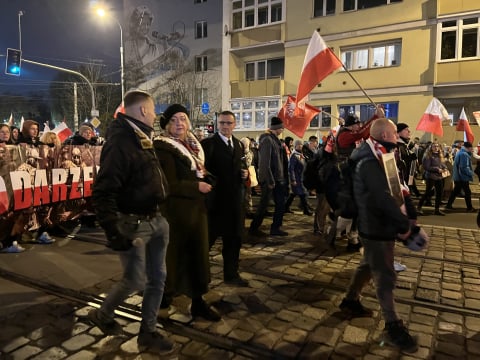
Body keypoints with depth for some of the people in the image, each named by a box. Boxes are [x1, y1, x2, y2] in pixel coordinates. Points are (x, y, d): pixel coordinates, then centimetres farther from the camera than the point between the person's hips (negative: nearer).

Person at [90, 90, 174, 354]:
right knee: (135, 280, 4)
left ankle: (148, 332, 30)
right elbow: (103, 192, -24)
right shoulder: (120, 143, -19)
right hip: (132, 223, -9)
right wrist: (113, 230, -26)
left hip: (155, 219, 9)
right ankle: (102, 315, 34)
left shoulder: (142, 140, 11)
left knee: (157, 278, 13)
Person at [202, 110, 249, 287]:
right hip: (215, 200, -6)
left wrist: (245, 173, 0)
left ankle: (231, 274, 30)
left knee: (234, 238, 15)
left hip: (235, 200, 6)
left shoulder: (239, 144, 13)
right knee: (207, 238, 7)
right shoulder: (208, 143, -8)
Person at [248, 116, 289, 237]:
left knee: (280, 204, 10)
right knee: (264, 205, 1)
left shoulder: (275, 139, 14)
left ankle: (276, 228, 21)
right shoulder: (267, 140, -15)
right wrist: (270, 181, -21)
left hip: (278, 178, 9)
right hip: (269, 179, -9)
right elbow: (265, 163, -21)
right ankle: (253, 228, 14)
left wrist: (283, 178, 14)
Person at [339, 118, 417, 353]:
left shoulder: (372, 160, 11)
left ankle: (350, 301, 37)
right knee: (385, 276, -1)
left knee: (369, 265, 22)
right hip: (377, 228, -11)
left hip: (375, 225, 11)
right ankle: (393, 327, 12)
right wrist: (404, 224, -23)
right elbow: (383, 198, -30)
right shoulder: (370, 164, -24)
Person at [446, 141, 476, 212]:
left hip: (457, 177, 10)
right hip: (463, 177, -10)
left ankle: (448, 205, 16)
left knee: (455, 191, 14)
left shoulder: (459, 152, 14)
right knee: (467, 192, 1)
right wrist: (471, 173, -14)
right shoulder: (464, 154, -19)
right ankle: (469, 208, 9)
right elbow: (465, 167, -22)